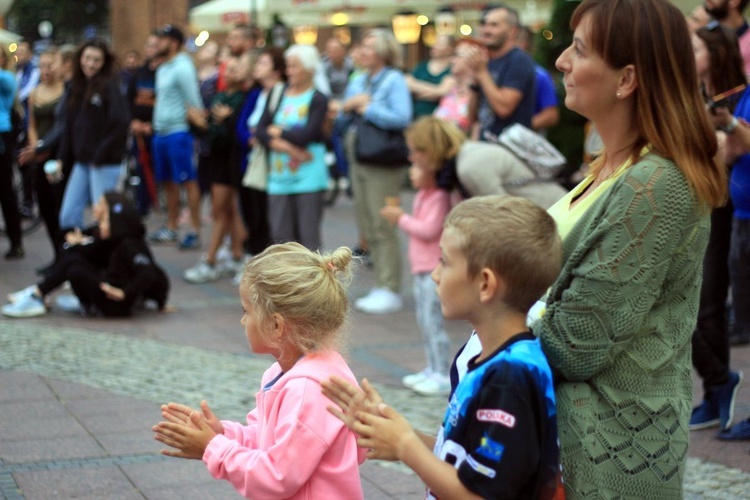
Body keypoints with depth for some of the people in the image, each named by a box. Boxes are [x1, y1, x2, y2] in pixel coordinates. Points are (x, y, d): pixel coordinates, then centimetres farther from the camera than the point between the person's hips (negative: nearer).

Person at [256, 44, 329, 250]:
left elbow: (305, 135, -16)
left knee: (308, 237, -3)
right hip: (279, 177, 5)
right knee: (281, 235, 7)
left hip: (308, 177, -5)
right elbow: (260, 131, 0)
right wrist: (287, 147, -14)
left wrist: (277, 132, -2)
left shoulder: (318, 100, -4)